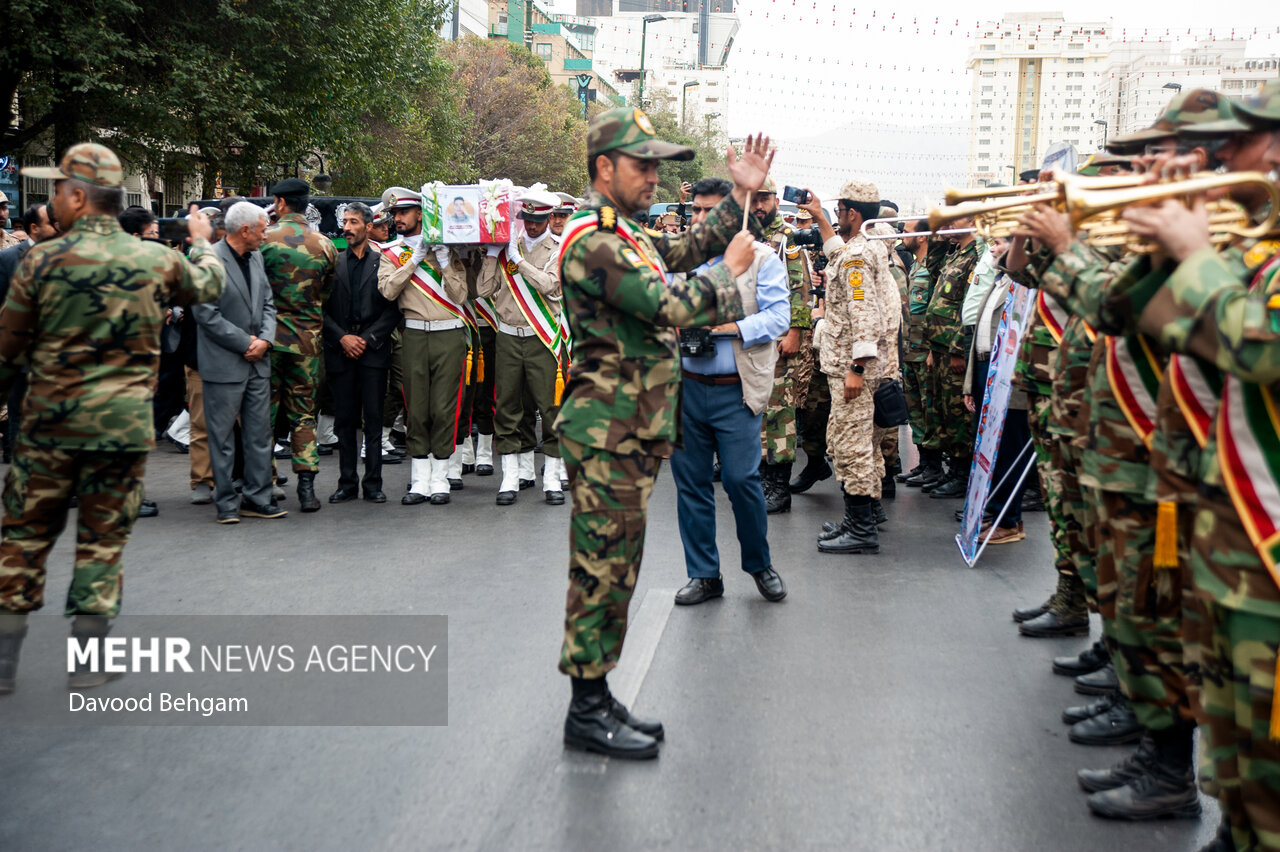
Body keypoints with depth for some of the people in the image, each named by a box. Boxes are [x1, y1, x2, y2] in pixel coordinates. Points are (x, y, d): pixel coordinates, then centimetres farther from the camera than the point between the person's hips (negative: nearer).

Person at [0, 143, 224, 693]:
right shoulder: (157, 261, -1)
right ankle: (87, 665, 13)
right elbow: (209, 286, 21)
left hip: (49, 423, 0)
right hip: (125, 426, 1)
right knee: (103, 539, 9)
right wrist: (202, 243, 40)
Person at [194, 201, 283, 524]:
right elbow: (206, 314, -15)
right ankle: (225, 503, 10)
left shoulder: (256, 258, 12)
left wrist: (265, 339, -3)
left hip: (257, 362, 7)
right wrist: (246, 342, -12)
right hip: (223, 363, -7)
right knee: (222, 437, 2)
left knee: (259, 433, 9)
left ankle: (257, 498, 17)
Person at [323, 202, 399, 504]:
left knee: (374, 419, -1)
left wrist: (367, 338, -8)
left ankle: (373, 483, 6)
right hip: (340, 350, 2)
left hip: (373, 350, -2)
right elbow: (323, 309, 8)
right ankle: (347, 483, 12)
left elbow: (393, 309, 0)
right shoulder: (333, 263, 10)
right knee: (344, 420, 5)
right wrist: (341, 337, -5)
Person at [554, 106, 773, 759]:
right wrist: (730, 270, -6)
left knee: (613, 567, 14)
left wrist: (741, 195, 19)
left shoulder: (623, 234, 17)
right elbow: (671, 306, -22)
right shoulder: (593, 240, -16)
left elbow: (687, 249, 27)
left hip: (631, 433, 10)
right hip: (609, 433, -10)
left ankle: (597, 699, 23)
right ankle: (587, 711, 7)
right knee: (601, 566, -3)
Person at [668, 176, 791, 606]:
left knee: (741, 479, -6)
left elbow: (779, 316, -8)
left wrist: (729, 328, -20)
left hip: (735, 392, -4)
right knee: (690, 482, 7)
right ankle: (704, 574, 20)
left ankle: (760, 564, 19)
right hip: (686, 388, 4)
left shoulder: (762, 258, 1)